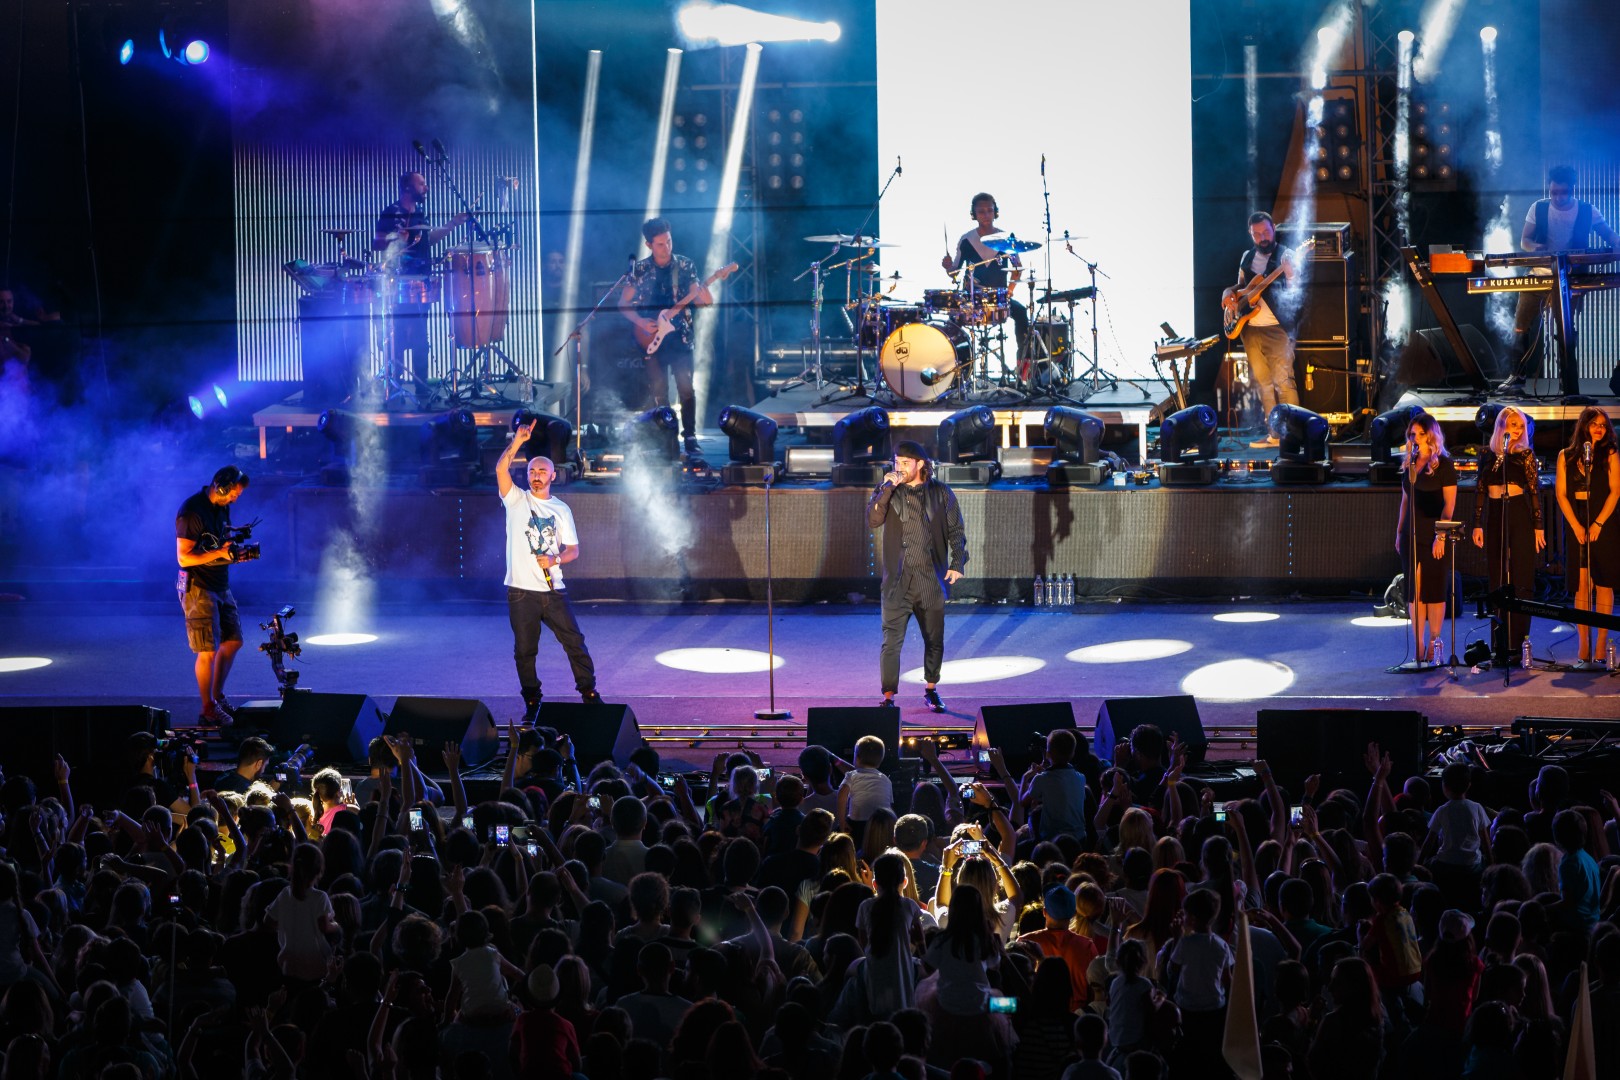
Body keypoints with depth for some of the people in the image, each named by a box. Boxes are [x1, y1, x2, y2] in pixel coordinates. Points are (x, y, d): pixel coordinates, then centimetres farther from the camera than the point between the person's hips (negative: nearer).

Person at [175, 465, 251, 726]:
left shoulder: (222, 507, 9)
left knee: (232, 641, 14)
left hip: (221, 586, 9)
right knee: (208, 651, -7)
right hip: (198, 587, -9)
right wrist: (219, 553, -28)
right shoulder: (192, 511, -19)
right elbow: (183, 558, -21)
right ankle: (207, 709, 3)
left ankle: (217, 697, 27)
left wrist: (236, 551, 0)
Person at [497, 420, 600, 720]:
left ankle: (589, 694, 14)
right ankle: (532, 704, 13)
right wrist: (517, 443, -28)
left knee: (574, 642, 2)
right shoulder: (516, 499, 3)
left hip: (553, 589, 2)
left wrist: (554, 559, -12)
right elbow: (501, 470, -15)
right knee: (525, 650, 3)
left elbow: (573, 550, 9)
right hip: (522, 590, -2)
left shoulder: (561, 510, 10)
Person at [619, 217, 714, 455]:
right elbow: (623, 304, 8)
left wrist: (704, 290, -26)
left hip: (680, 337, -1)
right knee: (658, 392, 2)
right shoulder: (639, 270, 3)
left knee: (686, 388, -9)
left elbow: (703, 300, -3)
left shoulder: (685, 266, 2)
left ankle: (690, 436, -1)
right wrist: (640, 321, -9)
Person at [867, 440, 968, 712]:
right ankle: (888, 697, -7)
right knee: (892, 640, -9)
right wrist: (888, 488, -17)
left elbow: (956, 532, 7)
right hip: (898, 580, -1)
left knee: (934, 640, 11)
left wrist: (957, 563, -5)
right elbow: (873, 520, -13)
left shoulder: (941, 494, 5)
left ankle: (931, 690, 28)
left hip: (931, 580, 1)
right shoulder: (888, 492, 4)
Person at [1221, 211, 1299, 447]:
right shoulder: (1247, 257, 14)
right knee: (1263, 382, 8)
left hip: (1278, 328, -7)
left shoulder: (1285, 256, -5)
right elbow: (1241, 285, 26)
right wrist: (1229, 293, 6)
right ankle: (1275, 434, 13)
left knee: (1282, 380, -13)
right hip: (1251, 329, 7)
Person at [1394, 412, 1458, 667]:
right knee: (1413, 591, 3)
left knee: (1434, 591, 0)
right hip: (1411, 536, 5)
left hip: (1434, 536, -5)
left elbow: (1449, 504, -9)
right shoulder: (1410, 464, 11)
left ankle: (1434, 646, 7)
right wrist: (1399, 532, 13)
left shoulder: (1444, 464, -5)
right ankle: (1418, 648, 5)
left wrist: (1441, 536, -16)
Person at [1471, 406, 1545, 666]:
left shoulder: (1525, 455, 1)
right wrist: (1477, 524, 6)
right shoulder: (1487, 454, 9)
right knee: (1497, 582, 5)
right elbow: (1480, 491, 11)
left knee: (1521, 581, -4)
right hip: (1494, 517, 3)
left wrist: (1538, 526, -5)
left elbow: (1535, 491, -1)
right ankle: (1499, 646, 9)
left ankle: (1518, 645, -3)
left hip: (1520, 518, -3)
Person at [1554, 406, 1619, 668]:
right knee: (1582, 587, -2)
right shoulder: (1566, 456, 9)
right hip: (1576, 526, 2)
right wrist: (1576, 526, -6)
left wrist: (1598, 524, -12)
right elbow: (1561, 494, 5)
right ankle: (1585, 650, -2)